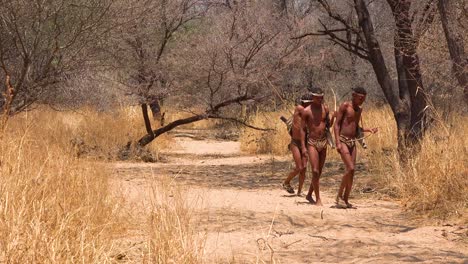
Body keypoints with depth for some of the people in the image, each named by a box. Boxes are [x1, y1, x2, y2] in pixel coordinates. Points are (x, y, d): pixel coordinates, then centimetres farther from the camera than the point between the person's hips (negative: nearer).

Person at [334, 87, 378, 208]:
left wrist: (369, 130, 7)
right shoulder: (345, 106, -7)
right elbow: (337, 124, -10)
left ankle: (346, 200, 9)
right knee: (350, 168, -17)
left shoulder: (359, 110, 14)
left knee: (351, 172, 3)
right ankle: (339, 197, -7)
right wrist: (338, 142, -19)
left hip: (353, 142, 7)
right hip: (343, 140, -7)